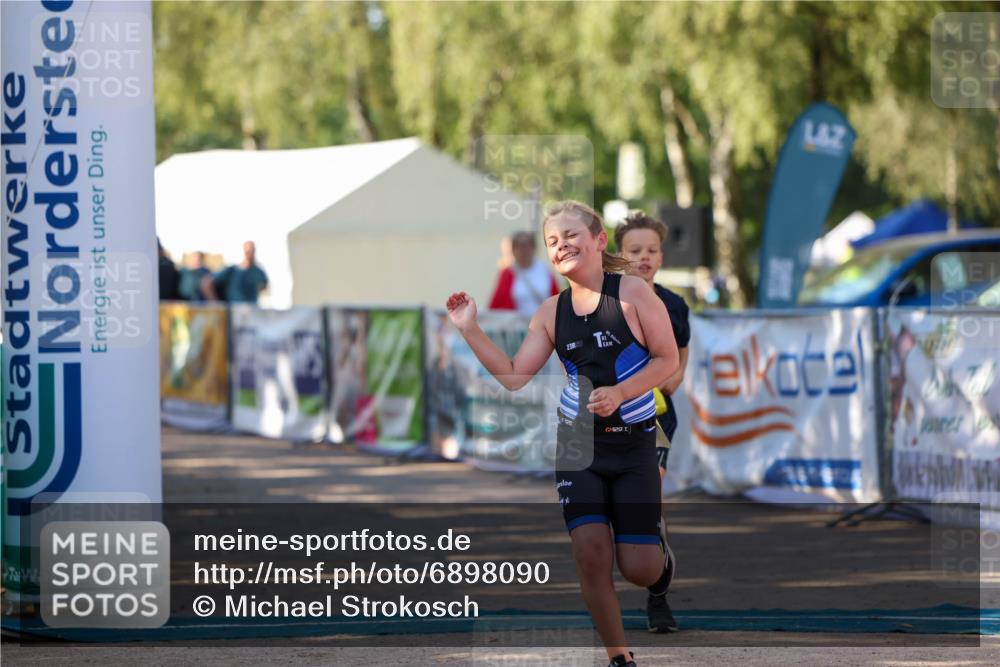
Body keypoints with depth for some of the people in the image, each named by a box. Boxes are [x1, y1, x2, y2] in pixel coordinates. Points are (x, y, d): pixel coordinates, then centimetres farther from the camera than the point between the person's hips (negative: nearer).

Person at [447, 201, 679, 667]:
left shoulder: (631, 292, -8)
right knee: (590, 552, -12)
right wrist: (471, 332, -7)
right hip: (578, 443, 3)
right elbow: (515, 378, 2)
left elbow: (668, 359, -7)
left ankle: (660, 557, 34)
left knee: (638, 568, -5)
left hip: (633, 441, -3)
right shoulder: (551, 312, 3)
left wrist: (620, 392, -20)